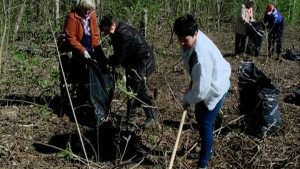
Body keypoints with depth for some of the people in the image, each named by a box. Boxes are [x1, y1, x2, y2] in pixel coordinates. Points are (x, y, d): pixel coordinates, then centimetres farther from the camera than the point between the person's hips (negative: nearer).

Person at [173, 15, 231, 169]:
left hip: (215, 87, -10)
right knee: (199, 117, 23)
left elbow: (201, 87, -35)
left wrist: (187, 100, -19)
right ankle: (206, 149, 46)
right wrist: (191, 85, 2)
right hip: (205, 84, 10)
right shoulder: (191, 40, -11)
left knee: (205, 124, -8)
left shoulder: (201, 54, -40)